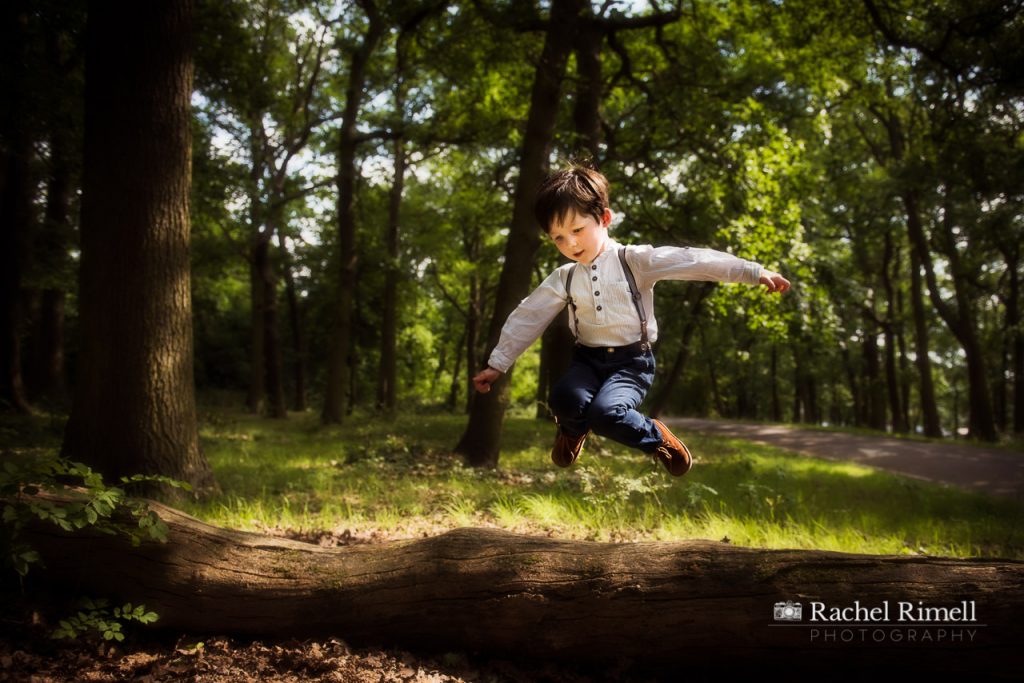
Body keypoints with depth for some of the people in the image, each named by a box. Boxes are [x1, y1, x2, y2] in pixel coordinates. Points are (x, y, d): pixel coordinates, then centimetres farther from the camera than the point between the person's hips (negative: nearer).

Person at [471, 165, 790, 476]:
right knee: (564, 400, -29)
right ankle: (573, 430, 9)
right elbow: (528, 317, 9)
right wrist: (497, 364, 10)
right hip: (587, 358, 3)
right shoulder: (563, 279, 4)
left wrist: (754, 272, -21)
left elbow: (691, 260, -15)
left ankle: (655, 436, 3)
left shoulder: (635, 261, -8)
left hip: (632, 360, -3)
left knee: (606, 413, -31)